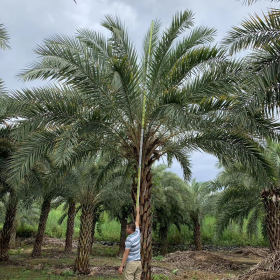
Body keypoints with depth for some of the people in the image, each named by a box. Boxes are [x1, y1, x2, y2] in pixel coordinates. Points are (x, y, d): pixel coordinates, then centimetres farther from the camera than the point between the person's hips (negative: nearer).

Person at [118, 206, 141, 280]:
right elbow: (137, 222, 17)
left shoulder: (129, 239, -18)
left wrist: (121, 266, -17)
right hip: (139, 262, 7)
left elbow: (126, 253, -20)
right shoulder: (137, 233, 1)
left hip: (131, 263, -7)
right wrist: (137, 211, 30)